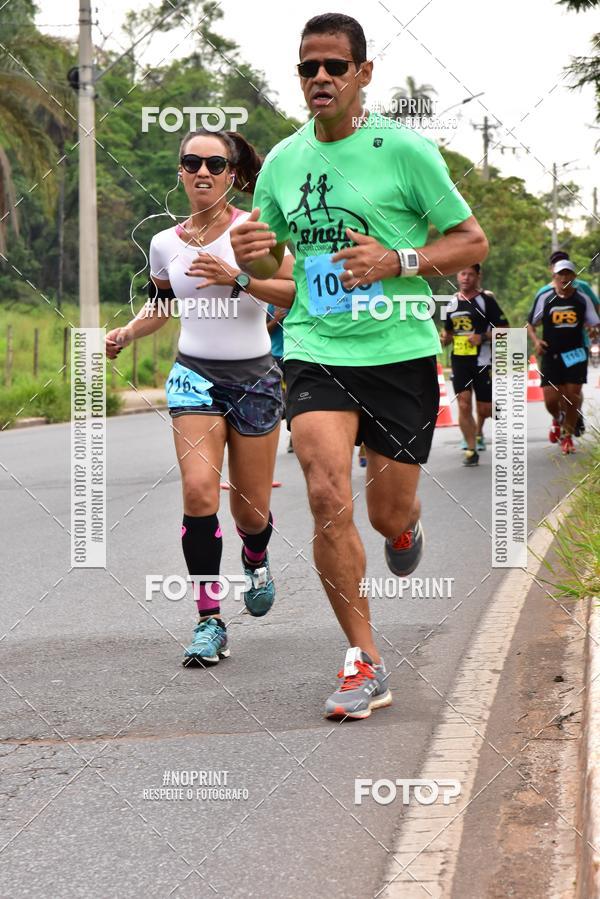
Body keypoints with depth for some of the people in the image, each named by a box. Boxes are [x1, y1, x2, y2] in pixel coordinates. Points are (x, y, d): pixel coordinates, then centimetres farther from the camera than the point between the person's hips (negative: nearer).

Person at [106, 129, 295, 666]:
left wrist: (238, 278, -24)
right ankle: (210, 622, -13)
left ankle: (256, 561, 42)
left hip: (254, 378, -2)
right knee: (199, 490, -19)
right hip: (195, 376, 2)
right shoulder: (165, 243, 6)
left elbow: (299, 293, -13)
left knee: (250, 510, 4)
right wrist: (125, 334, 5)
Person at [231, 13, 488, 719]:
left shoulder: (404, 150, -5)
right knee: (328, 498, -17)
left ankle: (407, 527, 46)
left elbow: (473, 242, -1)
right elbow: (269, 261, 20)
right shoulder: (282, 161, 7)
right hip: (315, 350, 2)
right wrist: (252, 256, -5)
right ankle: (365, 663, -6)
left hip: (400, 351, -2)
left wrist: (398, 262, -17)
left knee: (387, 515, 5)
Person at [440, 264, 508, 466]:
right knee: (464, 405, -6)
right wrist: (445, 338, 1)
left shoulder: (486, 300, -4)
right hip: (459, 360, 4)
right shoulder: (452, 303, 11)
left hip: (482, 361, -4)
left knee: (484, 408, 1)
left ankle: (478, 431, 35)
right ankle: (471, 450, 1)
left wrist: (482, 337, -20)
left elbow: (504, 330, -6)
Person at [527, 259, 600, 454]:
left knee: (573, 397, -2)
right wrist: (536, 340, -9)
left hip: (575, 354, 1)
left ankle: (567, 436, 18)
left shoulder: (583, 299, 1)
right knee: (551, 399, -5)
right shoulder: (544, 298, -1)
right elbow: (531, 324, 9)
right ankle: (557, 420, 31)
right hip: (551, 355, 0)